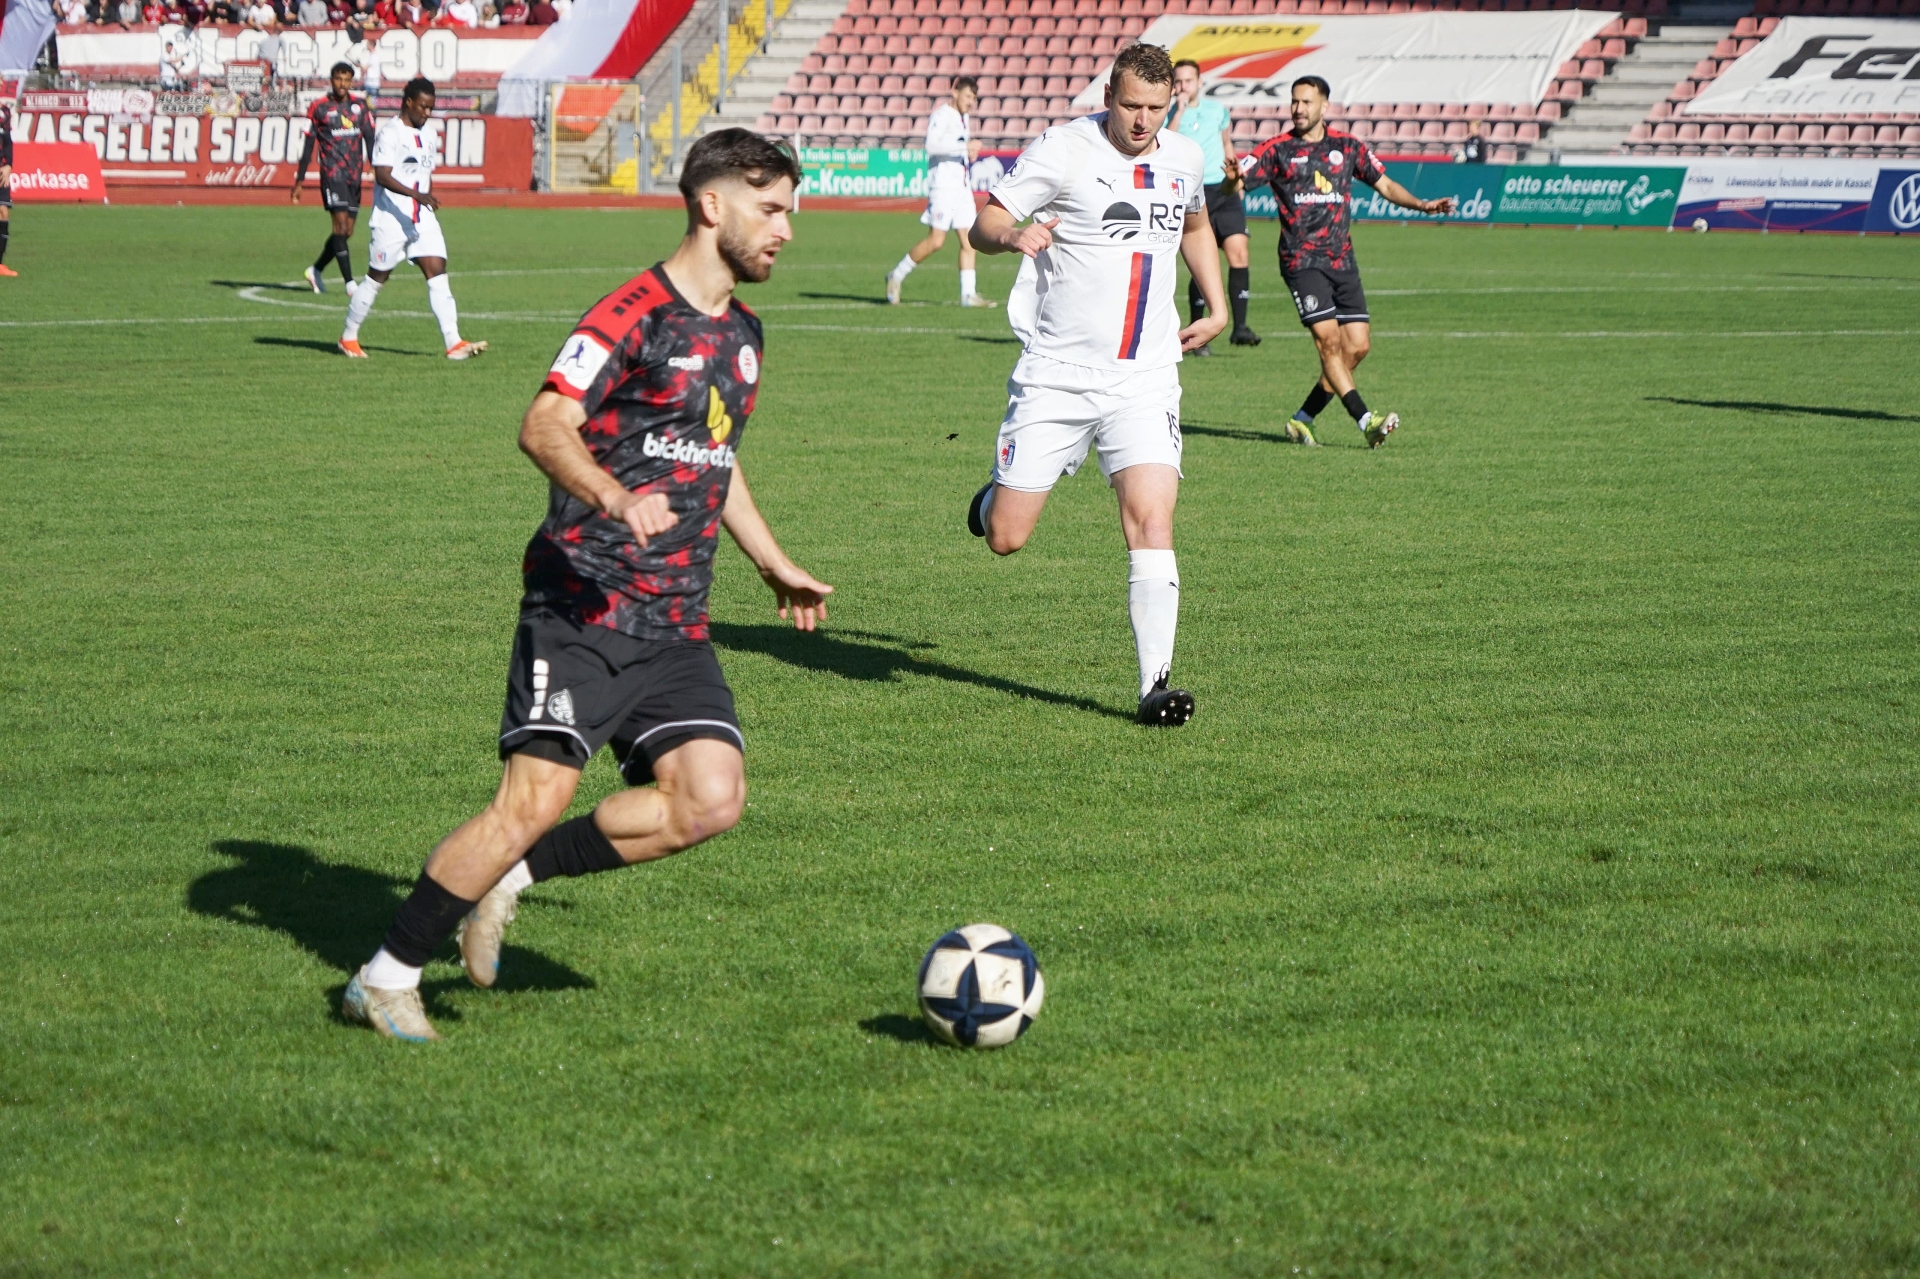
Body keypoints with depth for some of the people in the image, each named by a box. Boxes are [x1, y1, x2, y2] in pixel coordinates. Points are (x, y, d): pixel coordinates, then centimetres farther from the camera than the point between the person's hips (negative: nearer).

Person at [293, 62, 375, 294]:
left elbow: (369, 140, 12)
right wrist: (299, 181, 1)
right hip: (332, 173, -5)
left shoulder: (360, 106, 10)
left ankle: (316, 270, 26)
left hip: (354, 176, 5)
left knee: (347, 231, 7)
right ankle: (349, 282, -18)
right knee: (341, 225, -15)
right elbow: (308, 145, 1)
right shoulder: (319, 108, -1)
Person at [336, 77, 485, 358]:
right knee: (377, 278, 4)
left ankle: (454, 343, -14)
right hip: (391, 219, -6)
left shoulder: (425, 135, 15)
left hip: (423, 219, 7)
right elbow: (382, 176, -21)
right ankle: (348, 338, 20)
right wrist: (417, 195, -31)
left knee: (438, 273, -7)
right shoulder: (390, 132, -10)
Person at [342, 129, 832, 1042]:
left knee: (710, 799, -11)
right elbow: (543, 426, -19)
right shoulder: (635, 313, -9)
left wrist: (776, 567, 37)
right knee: (533, 800, -13)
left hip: (676, 626, 7)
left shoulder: (740, 333, 17)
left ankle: (513, 876, 6)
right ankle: (386, 978, 3)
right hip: (583, 611, -7)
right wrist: (614, 498, -35)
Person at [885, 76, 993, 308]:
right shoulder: (942, 115, -10)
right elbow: (932, 145, -24)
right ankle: (896, 276, 4)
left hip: (962, 185, 9)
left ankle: (968, 294, 2)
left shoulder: (963, 118, 18)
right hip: (943, 184, -9)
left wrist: (970, 152, 13)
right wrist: (965, 146, -25)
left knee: (969, 240, 2)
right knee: (935, 241, -11)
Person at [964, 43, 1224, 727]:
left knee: (1152, 522, -15)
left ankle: (1155, 682, -12)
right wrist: (1013, 235, -31)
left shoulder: (1184, 158, 8)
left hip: (1144, 381, 3)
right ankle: (996, 495, 36)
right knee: (1005, 539, -2)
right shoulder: (1064, 149, -8)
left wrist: (1217, 309, 22)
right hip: (1056, 377, -3)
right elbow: (984, 223, -9)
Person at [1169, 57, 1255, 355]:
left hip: (1224, 192, 3)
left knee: (1238, 252, -13)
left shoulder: (1217, 110, 11)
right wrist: (1179, 111, -19)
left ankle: (1239, 327, -11)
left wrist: (1235, 173, 21)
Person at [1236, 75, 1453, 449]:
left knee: (1357, 346, -1)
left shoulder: (1347, 147, 11)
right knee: (1329, 338, -17)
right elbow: (1238, 179, -7)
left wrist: (1422, 205, 2)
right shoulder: (1277, 149, 1)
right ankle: (1366, 421, -20)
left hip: (1342, 260, 5)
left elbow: (1384, 185, 17)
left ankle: (1303, 420, 10)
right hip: (1302, 260, -4)